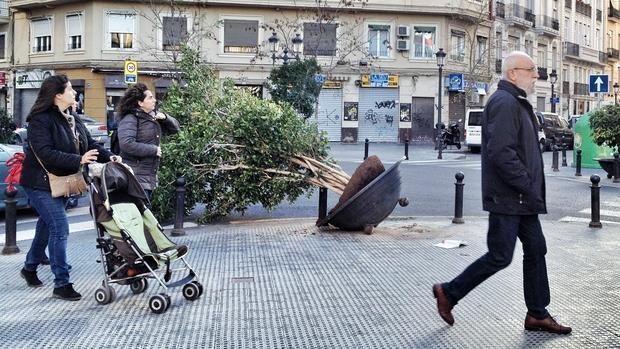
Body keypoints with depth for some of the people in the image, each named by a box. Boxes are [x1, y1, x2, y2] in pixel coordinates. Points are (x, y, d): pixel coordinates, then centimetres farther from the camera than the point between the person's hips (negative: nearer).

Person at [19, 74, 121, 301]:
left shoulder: (72, 120, 8)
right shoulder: (40, 120, -18)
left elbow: (90, 144, 10)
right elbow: (45, 153, -27)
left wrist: (109, 157, -7)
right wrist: (78, 160, -33)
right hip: (41, 183, -9)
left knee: (47, 225, 19)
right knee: (59, 228, -12)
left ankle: (30, 268, 39)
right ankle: (61, 284, -5)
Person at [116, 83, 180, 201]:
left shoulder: (153, 117, 16)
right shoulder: (130, 119, -11)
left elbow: (175, 128, 22)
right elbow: (126, 144, -24)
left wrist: (165, 118, 0)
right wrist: (153, 150, -16)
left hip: (151, 177, 9)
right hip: (136, 177, -9)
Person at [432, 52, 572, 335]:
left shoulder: (517, 103, 18)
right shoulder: (504, 102, -16)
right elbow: (501, 152, -26)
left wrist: (532, 189, 16)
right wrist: (528, 186, -22)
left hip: (521, 199, 11)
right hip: (506, 197, -10)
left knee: (536, 250, 11)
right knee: (500, 256, -4)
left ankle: (538, 315, 20)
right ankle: (448, 293, 11)